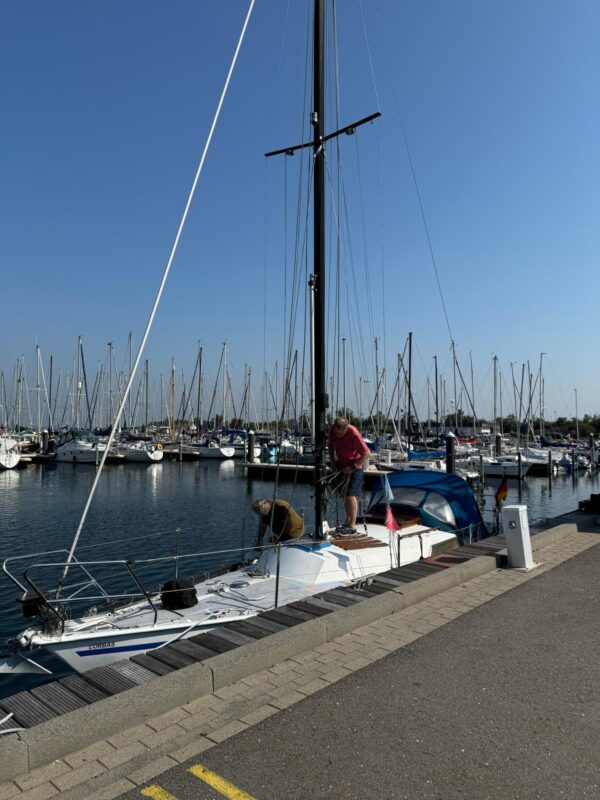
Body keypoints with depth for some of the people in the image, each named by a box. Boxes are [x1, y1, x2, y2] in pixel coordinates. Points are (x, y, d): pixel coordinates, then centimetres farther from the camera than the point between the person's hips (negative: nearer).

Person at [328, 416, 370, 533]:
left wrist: (353, 467, -24)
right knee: (344, 494, 13)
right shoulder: (333, 429, -10)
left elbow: (367, 453, -25)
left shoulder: (354, 434, -28)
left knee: (351, 494, -13)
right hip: (341, 465, 7)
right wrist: (333, 461, 2)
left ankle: (352, 526, -7)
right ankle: (348, 520, 27)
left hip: (354, 466, -7)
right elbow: (331, 444, 10)